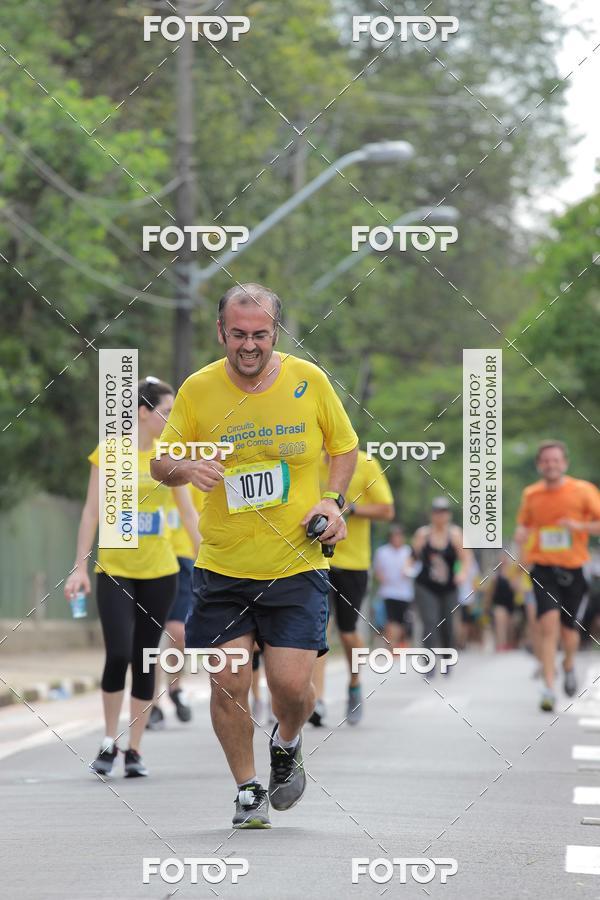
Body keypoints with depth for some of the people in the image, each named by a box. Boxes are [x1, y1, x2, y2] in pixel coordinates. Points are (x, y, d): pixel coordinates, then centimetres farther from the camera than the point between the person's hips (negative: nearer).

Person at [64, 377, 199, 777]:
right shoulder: (110, 453, -4)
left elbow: (190, 514, 9)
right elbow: (92, 512, -3)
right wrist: (80, 567, -7)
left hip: (159, 570, 3)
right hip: (115, 569, -3)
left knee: (145, 660, 4)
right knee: (118, 654, -14)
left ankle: (134, 750, 11)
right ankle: (110, 742, 3)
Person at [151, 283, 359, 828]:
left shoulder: (308, 381, -4)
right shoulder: (197, 390, -3)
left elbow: (345, 447, 11)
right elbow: (160, 463, 6)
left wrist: (332, 500, -5)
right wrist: (185, 469, -16)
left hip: (297, 564, -1)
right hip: (222, 567, 1)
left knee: (292, 683, -8)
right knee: (228, 682, -5)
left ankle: (287, 745, 27)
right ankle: (248, 789, 16)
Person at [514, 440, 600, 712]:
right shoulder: (531, 494, 4)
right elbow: (524, 524, 19)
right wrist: (521, 535, -4)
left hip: (573, 569, 0)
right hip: (543, 567, 0)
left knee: (568, 630, 7)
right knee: (548, 621, -19)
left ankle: (569, 665, 42)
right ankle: (548, 687, -16)